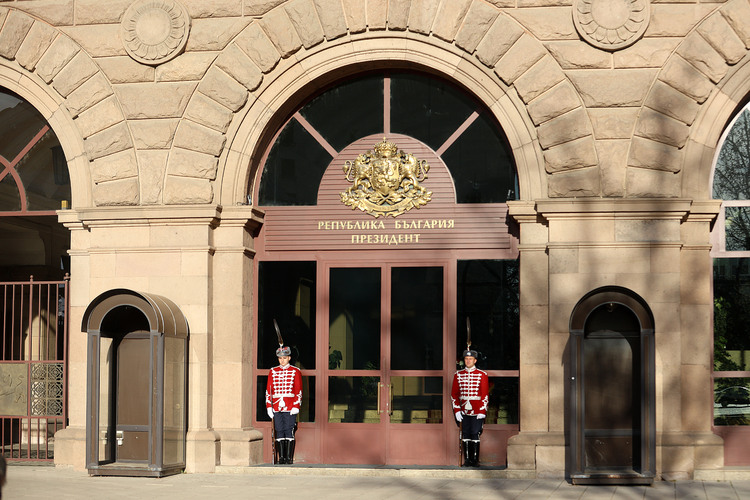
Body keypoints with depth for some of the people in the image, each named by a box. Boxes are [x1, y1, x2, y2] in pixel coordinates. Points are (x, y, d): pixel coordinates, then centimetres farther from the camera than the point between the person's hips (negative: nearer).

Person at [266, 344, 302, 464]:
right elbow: (268, 390, 10)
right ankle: (281, 457, 8)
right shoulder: (273, 371, 10)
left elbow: (299, 391, 1)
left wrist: (296, 406, -8)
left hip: (290, 408, -3)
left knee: (289, 431, -4)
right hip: (277, 408, 3)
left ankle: (289, 457, 1)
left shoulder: (295, 371, 3)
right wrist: (269, 407, 3)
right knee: (279, 432, 3)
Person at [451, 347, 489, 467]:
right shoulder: (458, 375, 8)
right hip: (464, 411, 3)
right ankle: (467, 459, 10)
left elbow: (485, 395, -2)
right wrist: (457, 411, 1)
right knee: (465, 435, 3)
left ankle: (475, 460, 4)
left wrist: (482, 411, -8)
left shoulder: (482, 375, 0)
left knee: (475, 434, -3)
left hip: (477, 411, -3)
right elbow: (454, 394, 9)